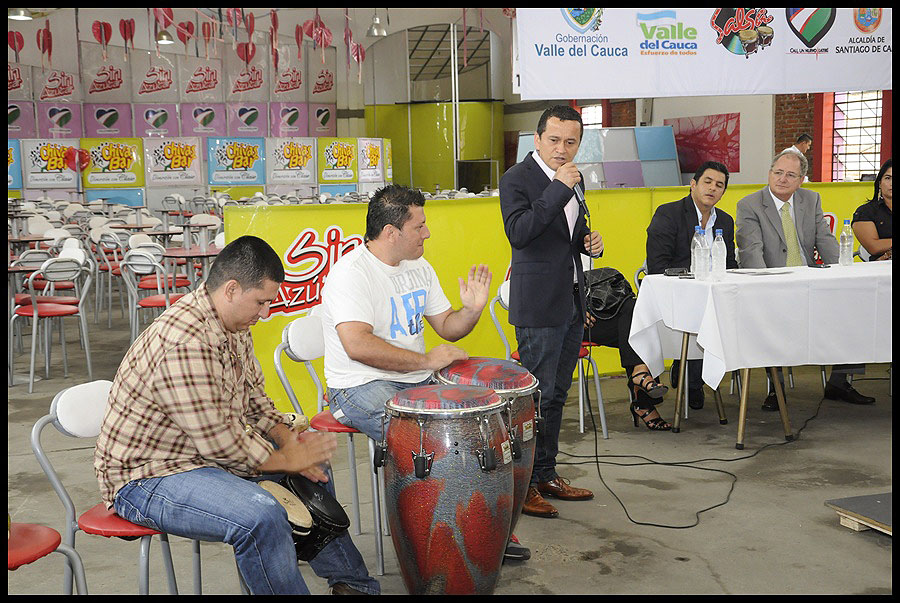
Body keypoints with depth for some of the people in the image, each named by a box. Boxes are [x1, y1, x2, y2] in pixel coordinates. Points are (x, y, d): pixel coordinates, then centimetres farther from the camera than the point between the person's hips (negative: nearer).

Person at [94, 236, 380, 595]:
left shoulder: (234, 325, 3)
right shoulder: (183, 343, -30)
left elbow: (252, 391, 15)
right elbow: (219, 444, -29)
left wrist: (286, 437, -1)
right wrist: (287, 459, -15)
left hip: (208, 452, 11)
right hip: (146, 478, -11)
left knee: (314, 469, 14)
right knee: (262, 517, -33)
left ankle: (350, 582, 26)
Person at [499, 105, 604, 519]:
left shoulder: (572, 179, 14)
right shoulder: (517, 179, -11)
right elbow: (518, 232, -25)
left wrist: (589, 241, 4)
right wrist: (559, 189, -26)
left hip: (572, 301, 8)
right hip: (539, 304, -8)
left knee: (556, 395, 15)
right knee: (536, 396, -5)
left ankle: (546, 475, 26)